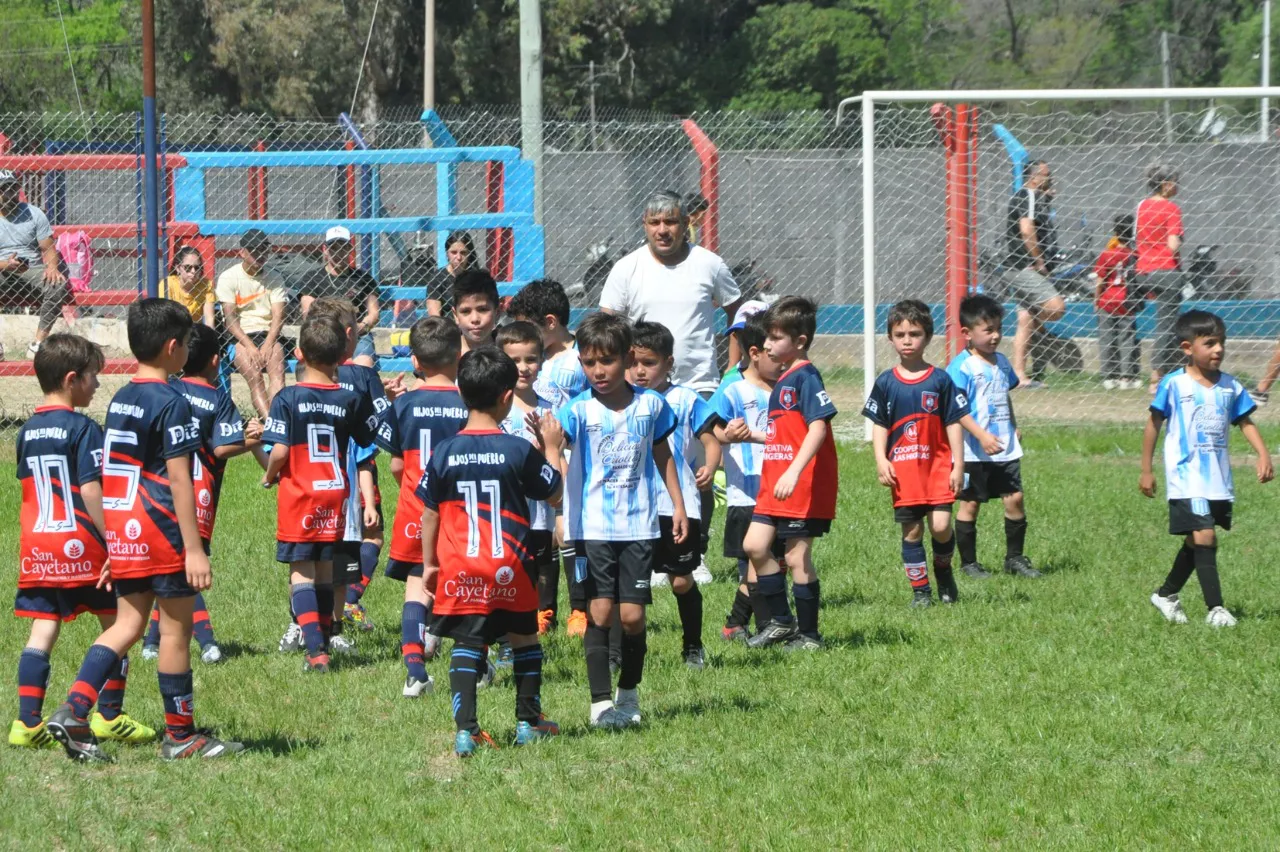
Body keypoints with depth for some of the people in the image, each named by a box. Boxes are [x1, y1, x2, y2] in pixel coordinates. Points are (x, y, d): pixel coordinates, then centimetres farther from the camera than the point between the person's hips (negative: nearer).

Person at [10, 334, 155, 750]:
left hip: (36, 545, 6)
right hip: (80, 543, -6)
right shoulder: (83, 429, -11)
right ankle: (109, 715, 9)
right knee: (116, 624, 9)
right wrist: (113, 540, -14)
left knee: (42, 631, 4)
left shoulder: (28, 431, 10)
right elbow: (91, 490, -17)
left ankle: (27, 722, -4)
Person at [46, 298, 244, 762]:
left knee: (128, 623, 10)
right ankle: (180, 734, 10)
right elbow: (178, 480, -17)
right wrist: (194, 549, -17)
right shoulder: (172, 403, -13)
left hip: (121, 530, 8)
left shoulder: (119, 401, 12)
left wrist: (113, 543, 20)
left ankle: (74, 710, -6)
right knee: (176, 629, 3)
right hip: (161, 531, -8)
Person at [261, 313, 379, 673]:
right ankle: (323, 644, 22)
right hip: (335, 495, 3)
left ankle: (316, 650, -16)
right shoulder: (351, 399, -2)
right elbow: (370, 442, 5)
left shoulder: (287, 399, -11)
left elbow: (279, 450, -15)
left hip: (298, 495, -3)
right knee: (325, 571, 15)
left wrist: (269, 477, 3)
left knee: (301, 573, -2)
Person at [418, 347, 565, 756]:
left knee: (466, 644, 1)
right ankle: (528, 721, 25)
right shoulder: (519, 450, -8)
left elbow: (429, 516, 4)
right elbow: (554, 493, 5)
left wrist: (429, 563, 16)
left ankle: (465, 729, -11)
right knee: (524, 637, 18)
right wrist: (552, 448, 17)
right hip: (510, 568, -1)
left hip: (459, 569, 1)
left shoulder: (444, 453, -3)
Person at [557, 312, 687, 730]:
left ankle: (628, 694, 20)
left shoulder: (651, 405, 3)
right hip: (593, 527, -2)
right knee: (601, 612, -7)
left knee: (632, 615, 0)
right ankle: (600, 702, -2)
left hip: (639, 526, 2)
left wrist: (678, 504, 18)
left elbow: (662, 454, 18)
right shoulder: (579, 409, -6)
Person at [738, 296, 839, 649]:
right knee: (754, 545, 7)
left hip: (802, 486, -9)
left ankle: (808, 634, 7)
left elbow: (818, 427, -23)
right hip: (774, 483, 9)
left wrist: (794, 472, -30)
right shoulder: (782, 378, 16)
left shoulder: (805, 377, -13)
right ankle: (781, 620, 18)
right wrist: (751, 436, 15)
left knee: (797, 556, -4)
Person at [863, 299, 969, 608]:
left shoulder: (940, 380, 0)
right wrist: (881, 461, -7)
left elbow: (953, 424, 2)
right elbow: (879, 426, 6)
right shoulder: (886, 383, 3)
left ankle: (943, 570, 18)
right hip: (902, 468, 1)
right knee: (911, 531, 3)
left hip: (938, 464, -1)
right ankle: (920, 589, 13)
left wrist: (958, 465, -1)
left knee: (940, 525, -11)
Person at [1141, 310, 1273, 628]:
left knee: (1196, 542, 14)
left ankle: (1166, 595, 32)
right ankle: (1215, 608, -11)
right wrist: (1146, 471, 1)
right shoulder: (1174, 385, -8)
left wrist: (1263, 455, -3)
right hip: (1187, 479, -6)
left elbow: (1245, 422, 13)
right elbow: (1153, 425, -1)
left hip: (1219, 479, 6)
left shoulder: (1230, 387, 5)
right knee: (1204, 537, -14)